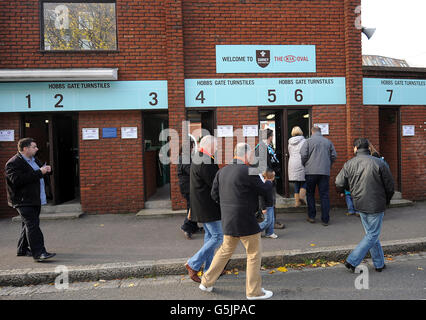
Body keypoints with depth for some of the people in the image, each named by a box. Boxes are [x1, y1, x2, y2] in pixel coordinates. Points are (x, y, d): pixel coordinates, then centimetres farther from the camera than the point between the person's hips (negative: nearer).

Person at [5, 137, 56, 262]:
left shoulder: (34, 160, 16)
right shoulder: (13, 163, -13)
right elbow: (17, 180, -26)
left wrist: (47, 170, 5)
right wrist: (39, 173, -25)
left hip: (35, 200, 9)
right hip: (23, 201, -9)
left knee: (29, 225, 16)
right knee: (32, 225, -14)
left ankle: (23, 250, 29)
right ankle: (38, 253, -15)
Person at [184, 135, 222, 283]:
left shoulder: (197, 157, 13)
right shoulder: (205, 161, -21)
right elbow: (215, 183, -21)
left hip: (202, 205, 11)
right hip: (207, 206, -11)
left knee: (210, 235, 18)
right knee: (218, 237, -4)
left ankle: (209, 269, 28)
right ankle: (193, 264, 3)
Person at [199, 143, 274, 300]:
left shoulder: (222, 171, 7)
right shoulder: (248, 172, -15)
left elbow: (214, 194, 9)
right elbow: (264, 190, -6)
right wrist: (269, 182, 15)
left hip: (227, 220, 8)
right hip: (245, 221, -7)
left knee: (226, 250, 22)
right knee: (254, 254, 9)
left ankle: (206, 282, 29)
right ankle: (254, 291, 20)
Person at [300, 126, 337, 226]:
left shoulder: (308, 141, -2)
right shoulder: (328, 142, 8)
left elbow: (303, 155, -8)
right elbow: (334, 156, 8)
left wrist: (305, 165, 10)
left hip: (311, 171, -2)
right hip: (325, 172, 2)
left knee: (310, 194, 12)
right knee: (324, 195, 6)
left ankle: (311, 216, 15)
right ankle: (325, 219, 7)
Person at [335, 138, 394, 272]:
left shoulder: (349, 164, -3)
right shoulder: (379, 163, -10)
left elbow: (339, 184, -4)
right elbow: (390, 186, -5)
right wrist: (386, 200, 13)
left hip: (360, 204, 4)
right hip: (376, 205, -4)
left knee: (371, 233, 18)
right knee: (373, 235, 6)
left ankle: (379, 264, 27)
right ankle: (352, 261, 3)